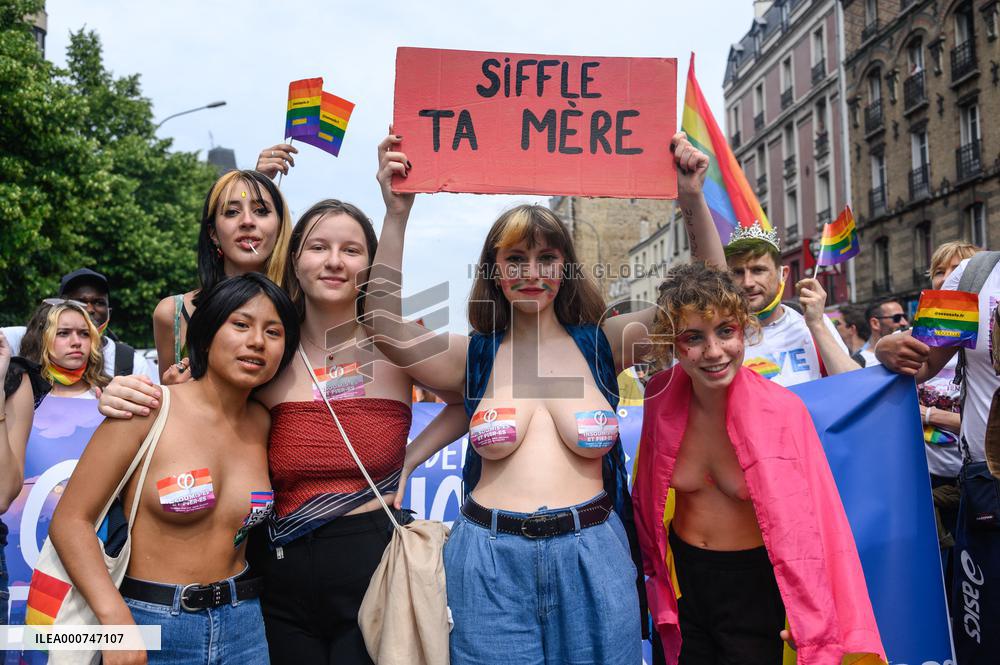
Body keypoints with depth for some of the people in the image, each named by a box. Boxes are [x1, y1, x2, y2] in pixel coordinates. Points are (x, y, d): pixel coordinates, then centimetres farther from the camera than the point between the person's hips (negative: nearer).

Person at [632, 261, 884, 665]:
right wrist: (655, 562, 10)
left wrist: (813, 620, -16)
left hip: (755, 588, -2)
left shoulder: (782, 411, -21)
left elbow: (811, 516, -15)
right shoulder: (661, 397, -12)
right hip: (683, 580, 3)